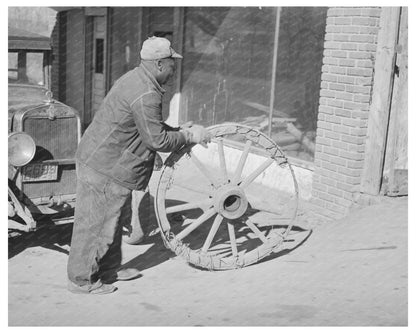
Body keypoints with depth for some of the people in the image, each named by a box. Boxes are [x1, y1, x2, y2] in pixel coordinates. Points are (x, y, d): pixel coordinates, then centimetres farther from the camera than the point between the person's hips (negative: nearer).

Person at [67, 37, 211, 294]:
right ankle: (82, 280, 14)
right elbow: (156, 140, -22)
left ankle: (109, 268, 35)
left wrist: (183, 132, 10)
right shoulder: (146, 95, -24)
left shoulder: (136, 79, 10)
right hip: (104, 168, -11)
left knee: (116, 216, 21)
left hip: (101, 159, 11)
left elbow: (152, 126, 19)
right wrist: (188, 137, -9)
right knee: (96, 222, 1)